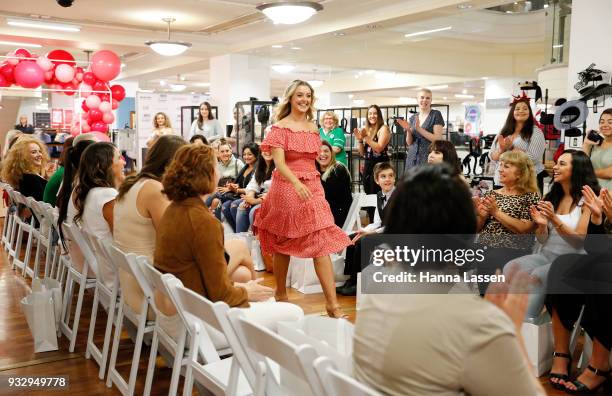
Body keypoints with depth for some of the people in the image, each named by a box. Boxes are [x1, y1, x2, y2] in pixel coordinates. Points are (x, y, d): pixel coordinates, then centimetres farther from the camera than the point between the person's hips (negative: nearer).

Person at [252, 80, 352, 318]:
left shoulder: (313, 128, 12)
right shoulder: (280, 127, -6)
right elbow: (279, 163, -17)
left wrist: (311, 185, 16)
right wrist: (297, 184, -33)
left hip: (312, 187, 5)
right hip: (286, 187, -4)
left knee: (323, 244, -5)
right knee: (283, 244, 9)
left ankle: (332, 303, -6)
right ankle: (280, 293, 28)